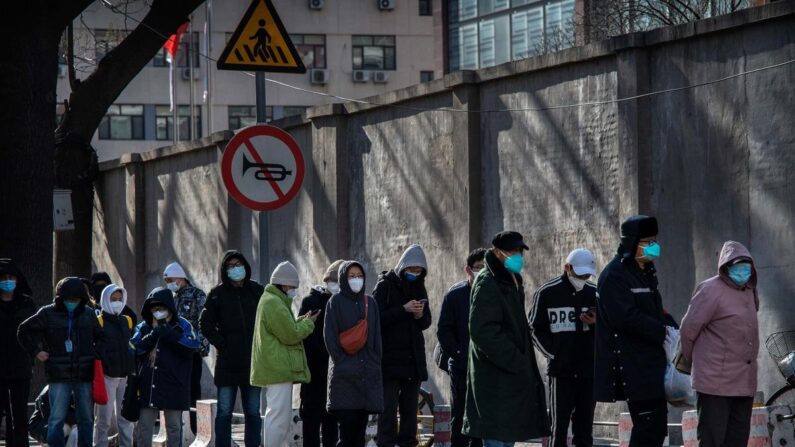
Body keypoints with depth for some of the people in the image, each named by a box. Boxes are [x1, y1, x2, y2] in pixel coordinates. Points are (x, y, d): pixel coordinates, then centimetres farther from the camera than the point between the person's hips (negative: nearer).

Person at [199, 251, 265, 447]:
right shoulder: (218, 293, 1)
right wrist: (221, 344, -6)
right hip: (227, 362, -1)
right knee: (224, 412, 1)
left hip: (253, 361, 2)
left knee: (253, 412, 6)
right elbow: (206, 324, 3)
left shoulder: (257, 291, 5)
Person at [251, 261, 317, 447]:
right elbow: (290, 335, -17)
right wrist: (308, 323, -2)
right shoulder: (275, 304, -16)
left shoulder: (270, 300, 18)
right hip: (278, 368, -11)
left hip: (277, 368, 11)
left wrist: (303, 320, 11)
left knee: (282, 415, 14)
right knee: (278, 413, -11)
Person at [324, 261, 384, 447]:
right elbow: (330, 335, -4)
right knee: (347, 422, -11)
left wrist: (375, 365, 4)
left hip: (367, 371, 4)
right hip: (344, 372, -4)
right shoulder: (336, 302, 2)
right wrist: (342, 362, -11)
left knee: (361, 424, 2)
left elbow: (377, 337, 14)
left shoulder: (370, 303, 14)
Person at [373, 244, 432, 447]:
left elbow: (426, 323, 15)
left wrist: (420, 315, -8)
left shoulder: (419, 287, 14)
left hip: (413, 359, 6)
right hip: (389, 359, -5)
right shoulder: (385, 285, -3)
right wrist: (404, 309, -21)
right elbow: (377, 318, -12)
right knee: (388, 407, -11)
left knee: (410, 407, 5)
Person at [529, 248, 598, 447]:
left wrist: (596, 324, -7)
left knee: (584, 428, 7)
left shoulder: (595, 293, 8)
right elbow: (535, 330, 5)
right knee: (559, 426, -4)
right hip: (560, 371, -3)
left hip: (589, 370, 3)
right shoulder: (547, 293, 0)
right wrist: (553, 353, -7)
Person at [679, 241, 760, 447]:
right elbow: (688, 329, -7)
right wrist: (695, 358, 7)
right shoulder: (711, 290, -9)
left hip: (744, 382, 8)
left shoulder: (749, 292, 15)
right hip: (716, 381, -8)